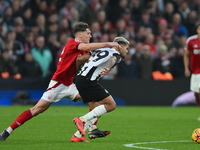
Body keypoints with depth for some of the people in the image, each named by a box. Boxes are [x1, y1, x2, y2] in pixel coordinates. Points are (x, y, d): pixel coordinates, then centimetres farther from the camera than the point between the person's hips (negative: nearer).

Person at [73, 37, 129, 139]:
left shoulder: (100, 50, 26)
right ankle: (82, 120, -14)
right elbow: (112, 59, -24)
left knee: (97, 110, 13)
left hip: (80, 78, 9)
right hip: (89, 81, -9)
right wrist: (108, 68, -44)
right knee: (111, 105, -8)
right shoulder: (116, 54, 1)